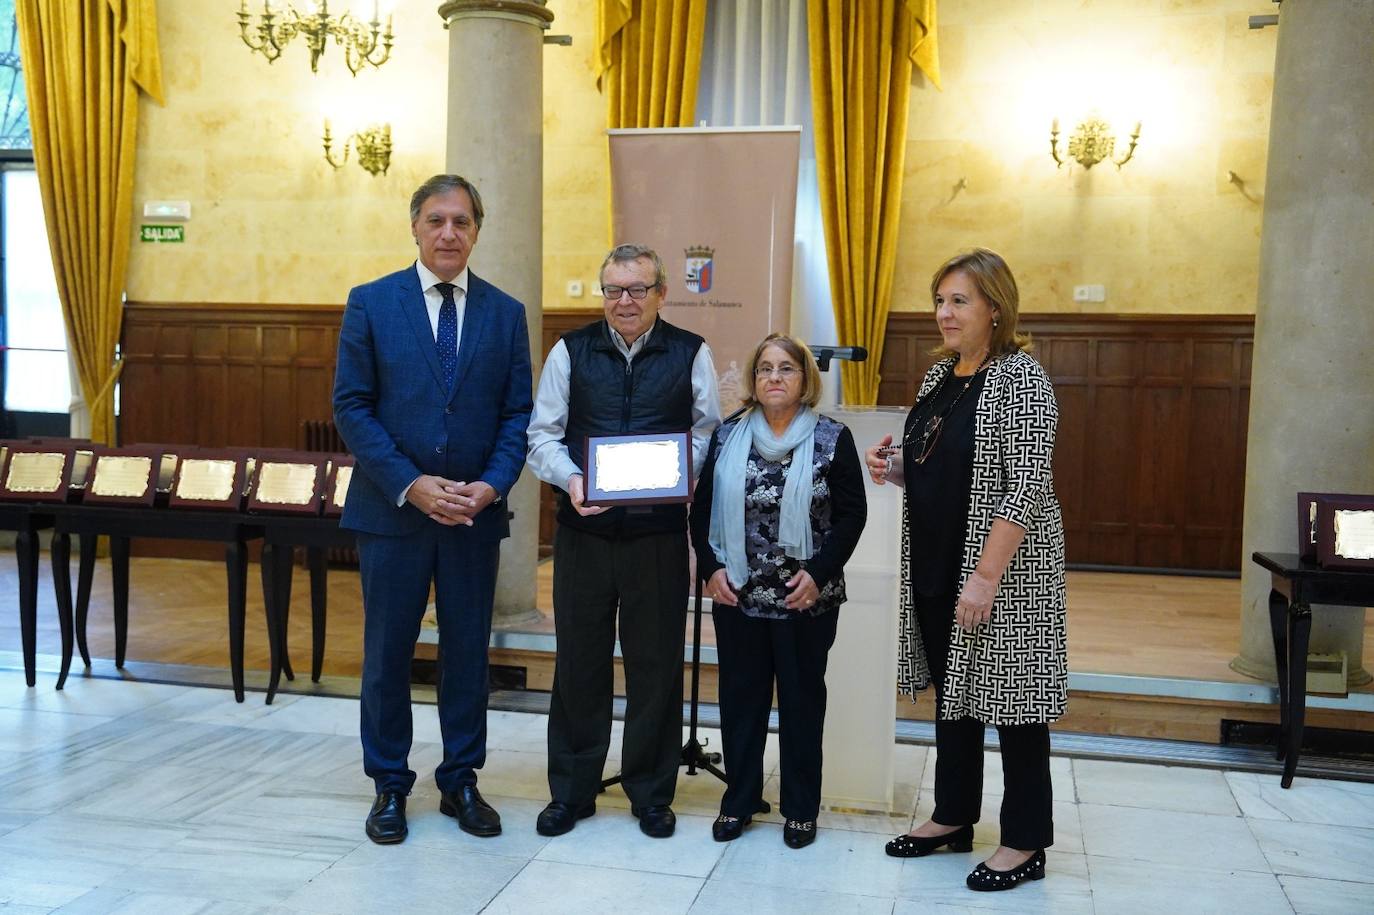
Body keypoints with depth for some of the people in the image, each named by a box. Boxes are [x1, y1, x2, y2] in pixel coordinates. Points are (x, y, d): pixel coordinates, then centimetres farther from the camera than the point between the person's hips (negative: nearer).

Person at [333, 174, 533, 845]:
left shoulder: (505, 312, 5)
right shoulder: (371, 303, -1)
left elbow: (518, 412, 4)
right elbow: (351, 406, -5)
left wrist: (492, 485, -12)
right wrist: (410, 485, -14)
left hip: (475, 513, 2)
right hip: (391, 510, -1)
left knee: (468, 650, 10)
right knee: (387, 651, 8)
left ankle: (461, 781, 25)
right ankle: (389, 784, 23)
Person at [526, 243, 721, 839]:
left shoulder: (690, 354, 3)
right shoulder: (571, 351, 5)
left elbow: (707, 431, 4)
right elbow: (543, 433, 3)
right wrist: (571, 478, -16)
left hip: (658, 531, -1)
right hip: (583, 529, 1)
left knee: (655, 665, 8)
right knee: (578, 662, 9)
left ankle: (651, 794, 24)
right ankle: (571, 791, 25)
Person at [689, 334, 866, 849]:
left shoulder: (832, 439, -3)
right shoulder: (727, 438, 5)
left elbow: (852, 515, -4)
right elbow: (702, 510, 7)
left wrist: (818, 573, -14)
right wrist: (712, 567, -6)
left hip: (806, 598, -2)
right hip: (737, 593, 2)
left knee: (801, 699, 9)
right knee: (740, 697, 10)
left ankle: (801, 809, 22)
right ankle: (739, 801, 24)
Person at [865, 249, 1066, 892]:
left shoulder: (1020, 377, -14)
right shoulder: (939, 376, 10)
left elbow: (1026, 487, -20)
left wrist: (987, 575, -24)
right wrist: (894, 467, -1)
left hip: (1003, 568, -8)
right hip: (935, 566, 8)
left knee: (1011, 693, 2)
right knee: (952, 688, 16)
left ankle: (1024, 844, 15)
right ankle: (953, 817, 31)